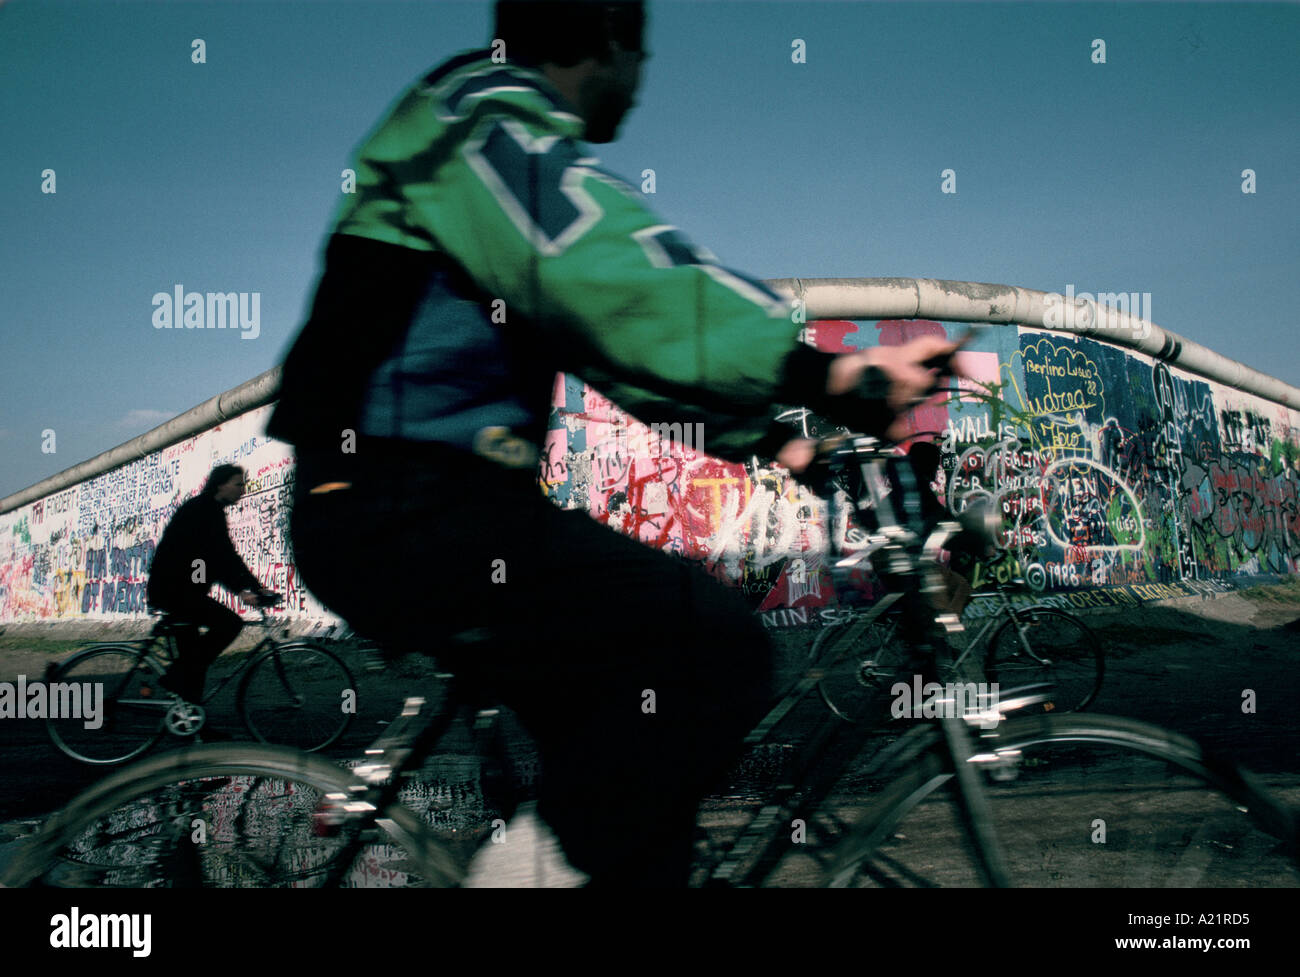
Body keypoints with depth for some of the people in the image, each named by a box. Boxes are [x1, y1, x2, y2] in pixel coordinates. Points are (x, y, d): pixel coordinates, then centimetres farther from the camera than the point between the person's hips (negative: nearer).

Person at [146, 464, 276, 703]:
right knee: (230, 623, -19)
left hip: (174, 589, 11)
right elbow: (225, 555, -24)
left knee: (192, 653, 16)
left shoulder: (207, 511, 17)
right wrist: (255, 587, -27)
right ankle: (175, 679, -15)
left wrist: (240, 590, 12)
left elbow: (219, 559, 20)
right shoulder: (203, 510, -15)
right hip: (173, 590, -11)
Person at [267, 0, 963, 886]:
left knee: (626, 739, 13)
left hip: (398, 513, 10)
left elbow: (610, 328, 22)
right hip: (407, 511, -10)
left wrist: (769, 439, 14)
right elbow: (617, 279, -26)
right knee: (717, 646, -18)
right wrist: (826, 373, -36)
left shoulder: (508, 147, 26)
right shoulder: (492, 124, -6)